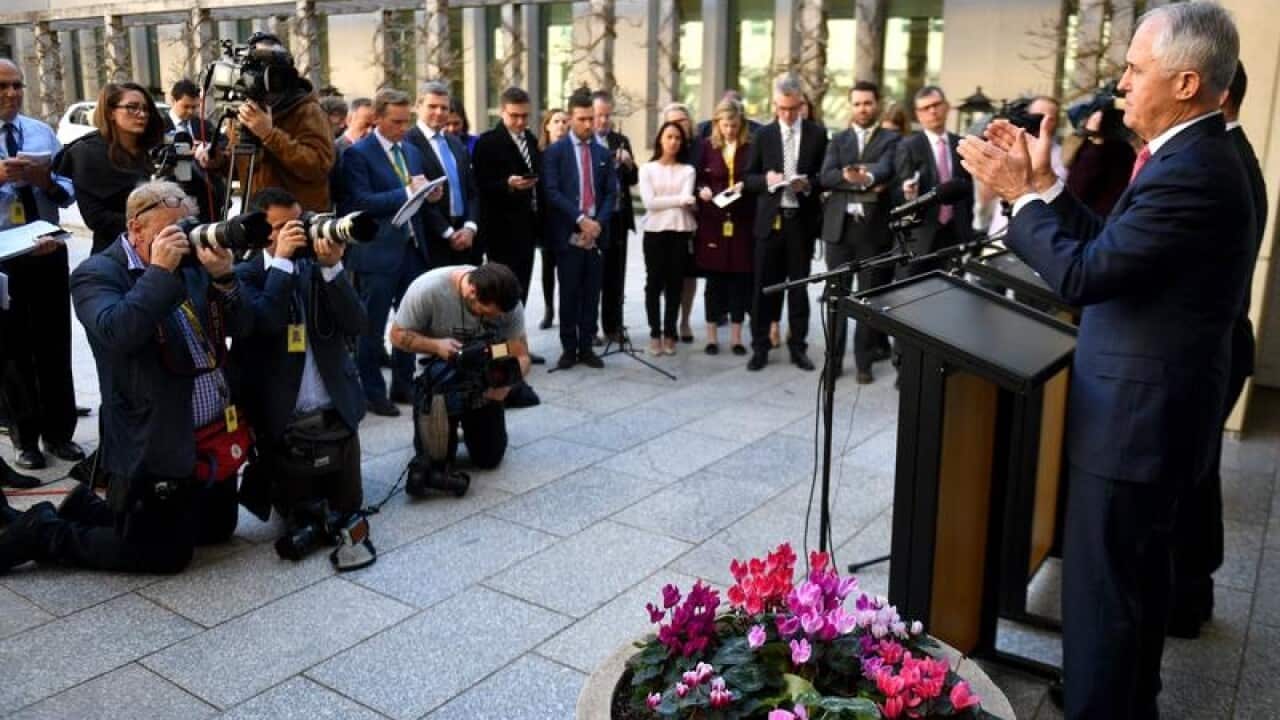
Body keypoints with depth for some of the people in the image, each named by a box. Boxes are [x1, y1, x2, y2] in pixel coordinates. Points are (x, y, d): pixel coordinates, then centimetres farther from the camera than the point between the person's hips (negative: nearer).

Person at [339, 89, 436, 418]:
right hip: (379, 251, -6)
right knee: (373, 326, 3)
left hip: (412, 246, 7)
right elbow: (362, 202, -17)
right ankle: (373, 392, 12)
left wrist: (428, 194, -5)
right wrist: (407, 193, -22)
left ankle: (403, 385, 24)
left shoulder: (411, 151, 15)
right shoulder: (358, 153, -7)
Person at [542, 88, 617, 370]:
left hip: (596, 234, 4)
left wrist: (598, 222, -8)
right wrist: (581, 219, -16)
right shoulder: (555, 151, 0)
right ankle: (569, 348, 10)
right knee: (569, 295, 1)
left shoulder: (603, 153, 13)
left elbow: (610, 192, 9)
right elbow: (552, 192, -9)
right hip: (569, 234, -3)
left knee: (591, 295, 6)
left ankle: (586, 347, 14)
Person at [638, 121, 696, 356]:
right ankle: (655, 334, 9)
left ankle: (669, 334, 12)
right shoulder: (647, 168, 5)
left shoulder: (687, 170, 8)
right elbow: (649, 202, -7)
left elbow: (687, 200, -6)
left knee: (675, 283, 5)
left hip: (681, 231, 1)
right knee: (654, 283, 1)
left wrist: (664, 201, -15)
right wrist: (679, 199, -9)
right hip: (655, 231, -1)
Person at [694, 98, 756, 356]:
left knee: (740, 278, 3)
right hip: (713, 221, 0)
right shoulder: (707, 146, 5)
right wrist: (701, 190, -12)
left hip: (742, 221, 0)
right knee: (714, 279, 5)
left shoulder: (751, 147, 2)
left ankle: (736, 337, 13)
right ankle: (712, 336, 13)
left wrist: (746, 185, -16)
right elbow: (697, 178, 8)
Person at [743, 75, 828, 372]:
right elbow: (748, 179, 6)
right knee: (764, 285, 3)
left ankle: (798, 346, 17)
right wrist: (766, 179, -14)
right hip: (770, 219, 0)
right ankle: (760, 347, 11)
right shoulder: (763, 134, 5)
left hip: (802, 220, 0)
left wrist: (809, 184, -15)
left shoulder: (817, 133, 3)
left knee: (799, 285, 8)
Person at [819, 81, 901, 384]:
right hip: (839, 226, 2)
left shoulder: (891, 139, 5)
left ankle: (864, 361, 11)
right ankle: (834, 358, 15)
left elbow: (885, 170, -16)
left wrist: (867, 176, -39)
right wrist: (862, 183, -19)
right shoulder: (838, 140, 12)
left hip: (874, 228, -2)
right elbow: (826, 176, -4)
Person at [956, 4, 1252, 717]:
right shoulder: (1193, 155, 9)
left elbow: (1082, 274, -24)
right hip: (1155, 405, 11)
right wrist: (1047, 185, 3)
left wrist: (1024, 194, -14)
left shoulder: (1188, 172, -23)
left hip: (1135, 417, -11)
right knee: (1142, 572, 24)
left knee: (1100, 588, 1)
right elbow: (1111, 245, 9)